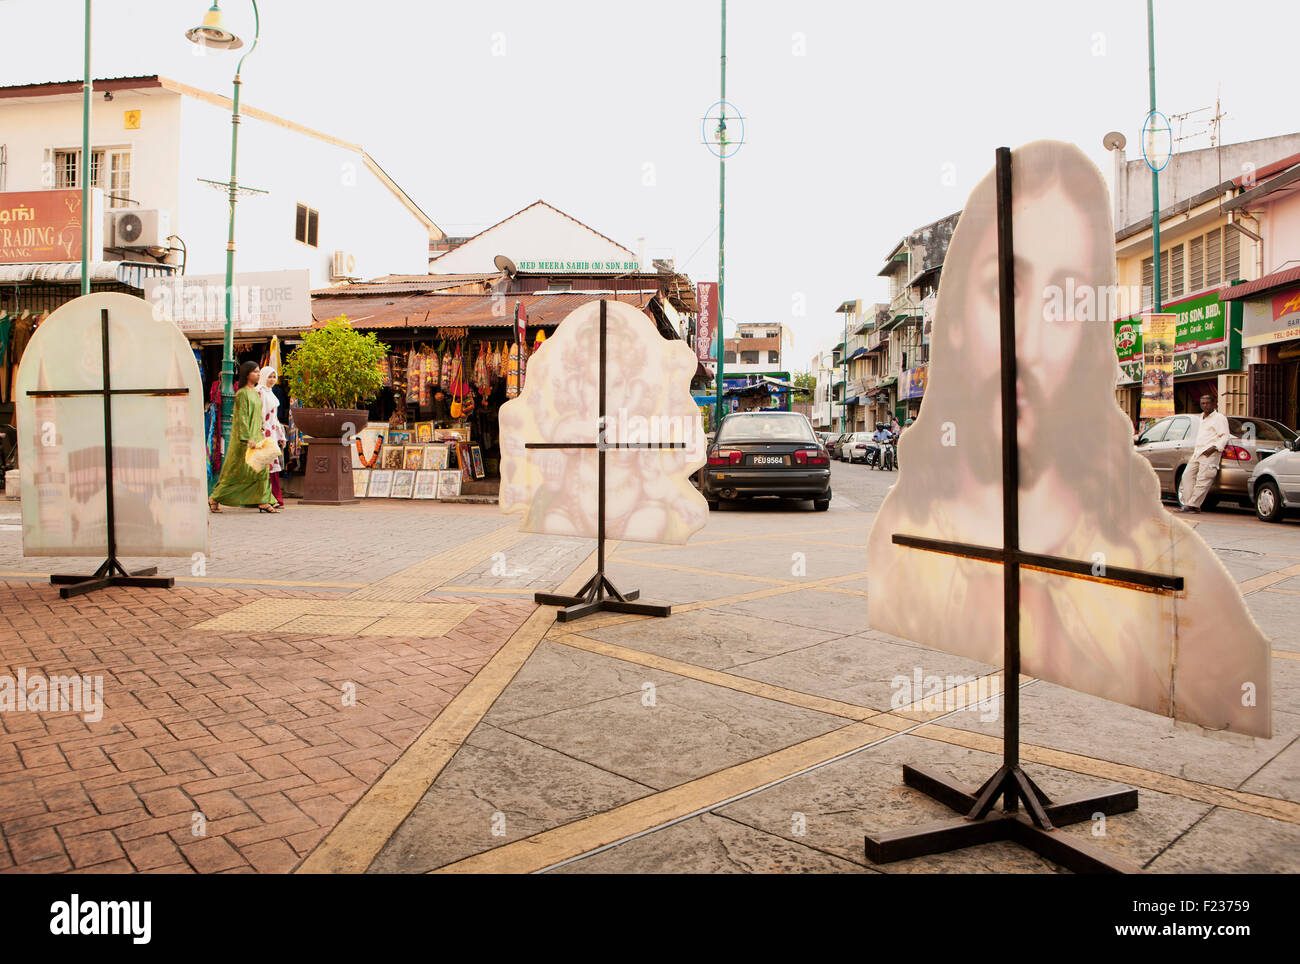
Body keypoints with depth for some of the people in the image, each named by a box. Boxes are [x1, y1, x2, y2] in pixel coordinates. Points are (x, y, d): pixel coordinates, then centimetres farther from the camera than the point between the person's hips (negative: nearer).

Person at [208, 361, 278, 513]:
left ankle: (263, 502, 1)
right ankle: (214, 498, 12)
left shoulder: (255, 392, 14)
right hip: (243, 439, -8)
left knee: (262, 469, 0)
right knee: (237, 472, -2)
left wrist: (260, 431, 15)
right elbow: (242, 418, -18)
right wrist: (248, 438, -23)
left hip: (256, 436, 8)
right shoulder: (242, 393, -12)